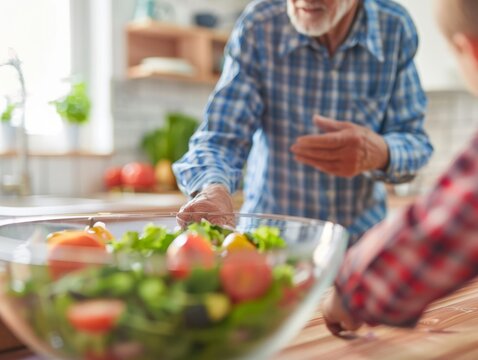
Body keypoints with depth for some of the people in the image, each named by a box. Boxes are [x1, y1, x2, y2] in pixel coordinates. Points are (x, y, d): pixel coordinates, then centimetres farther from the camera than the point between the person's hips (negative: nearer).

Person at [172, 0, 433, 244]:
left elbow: (415, 142, -2)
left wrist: (381, 153, -26)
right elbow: (221, 137, -11)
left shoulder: (396, 28, -5)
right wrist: (213, 189, -34)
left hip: (361, 236, 1)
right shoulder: (257, 27, -9)